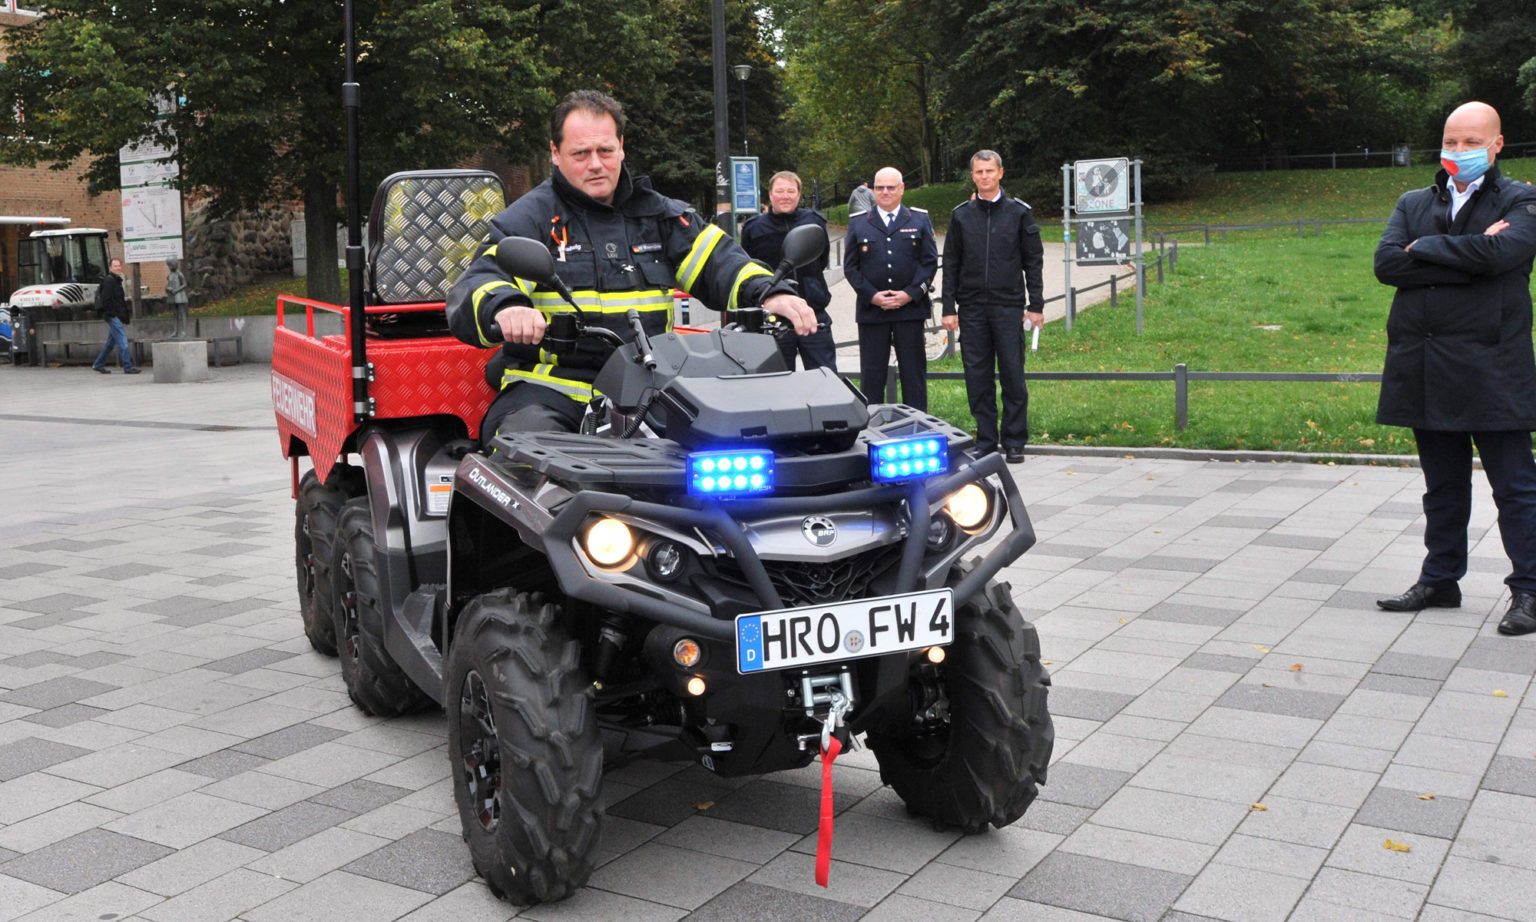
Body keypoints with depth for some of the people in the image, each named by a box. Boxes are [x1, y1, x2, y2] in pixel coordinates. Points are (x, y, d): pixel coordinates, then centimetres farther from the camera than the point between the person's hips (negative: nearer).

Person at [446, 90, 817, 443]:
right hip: (548, 392, -3)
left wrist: (769, 294, -13)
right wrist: (504, 309, -34)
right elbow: (474, 290, -8)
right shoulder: (529, 218, 4)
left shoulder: (659, 214, 17)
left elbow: (719, 262, 9)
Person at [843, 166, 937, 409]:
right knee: (872, 373, 3)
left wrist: (910, 294, -9)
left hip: (910, 308, 0)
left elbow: (930, 262, 4)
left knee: (913, 371, 3)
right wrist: (872, 295, -8)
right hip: (871, 309, 0)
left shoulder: (920, 221, 8)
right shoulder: (858, 223, 8)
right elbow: (850, 267, 5)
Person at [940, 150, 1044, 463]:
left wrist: (1036, 305, 0)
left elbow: (1033, 261, 6)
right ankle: (985, 441, 11)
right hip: (971, 308, 2)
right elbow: (950, 264, 10)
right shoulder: (961, 215, 9)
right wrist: (949, 308, 3)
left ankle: (1014, 442, 7)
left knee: (1013, 375, -2)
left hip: (1008, 306, -2)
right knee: (977, 376, 3)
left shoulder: (1019, 212, 5)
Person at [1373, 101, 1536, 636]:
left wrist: (1427, 248, -7)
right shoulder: (1413, 205, 14)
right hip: (1425, 369, 4)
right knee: (1442, 485, 14)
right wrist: (1465, 258, -12)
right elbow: (1386, 264, -4)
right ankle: (1440, 580, 24)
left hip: (1492, 369, -4)